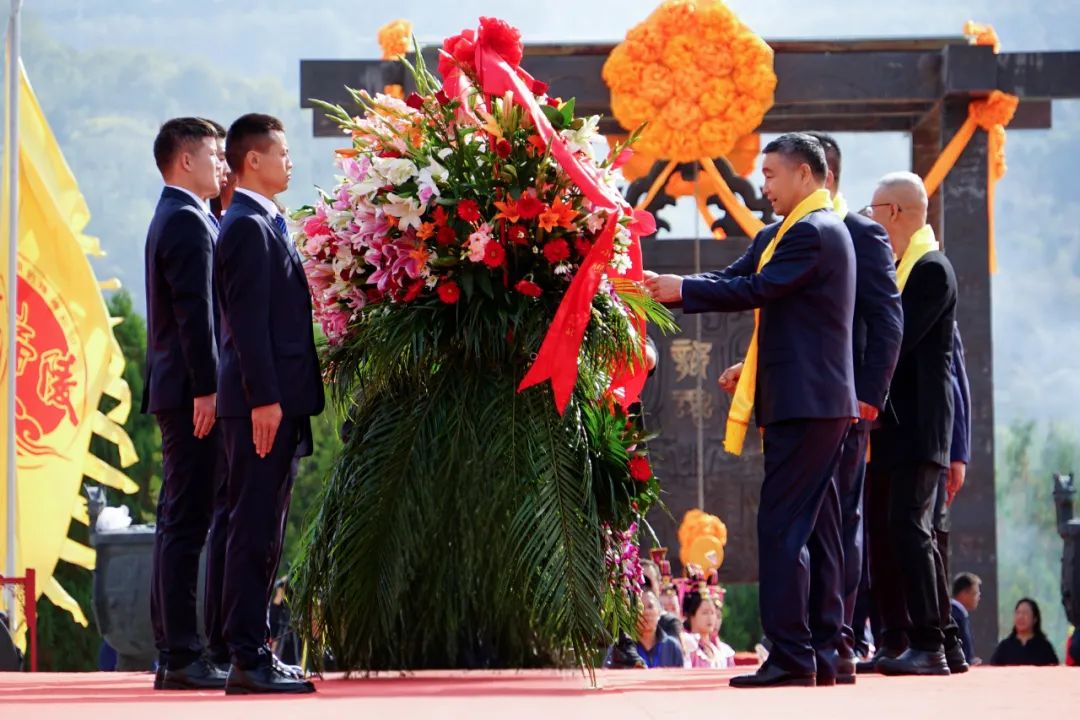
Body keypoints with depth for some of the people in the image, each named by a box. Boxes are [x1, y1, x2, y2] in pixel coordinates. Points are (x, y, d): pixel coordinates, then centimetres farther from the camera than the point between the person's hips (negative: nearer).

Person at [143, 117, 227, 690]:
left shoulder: (175, 217, 20)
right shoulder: (188, 222, -13)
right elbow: (194, 311, -19)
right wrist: (206, 388, -22)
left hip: (179, 393, 11)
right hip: (192, 391, -11)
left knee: (179, 522, 11)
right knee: (187, 523, -10)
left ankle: (173, 653, 15)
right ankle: (182, 658, -10)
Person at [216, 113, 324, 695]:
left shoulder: (264, 224, 20)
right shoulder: (249, 227, -12)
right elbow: (248, 320, -19)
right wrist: (264, 398, -23)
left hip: (274, 401, 10)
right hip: (263, 403, -10)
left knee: (263, 531, 12)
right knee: (255, 530, -9)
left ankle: (254, 651, 17)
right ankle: (248, 659, -9)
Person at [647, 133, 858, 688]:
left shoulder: (814, 233, -14)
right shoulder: (783, 234, 18)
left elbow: (756, 290, -19)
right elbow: (736, 278, 14)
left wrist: (684, 290, -12)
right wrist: (667, 286, 2)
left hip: (805, 402, -11)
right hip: (817, 403, 11)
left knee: (781, 527, -12)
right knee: (816, 528, 10)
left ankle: (790, 657, -14)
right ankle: (826, 652, 12)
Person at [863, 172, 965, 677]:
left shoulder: (931, 270, -11)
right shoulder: (889, 268, 17)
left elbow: (896, 339, -19)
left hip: (916, 427, -10)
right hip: (887, 427, 10)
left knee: (908, 527, -14)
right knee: (883, 532, 9)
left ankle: (933, 645, -15)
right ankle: (897, 642, 12)